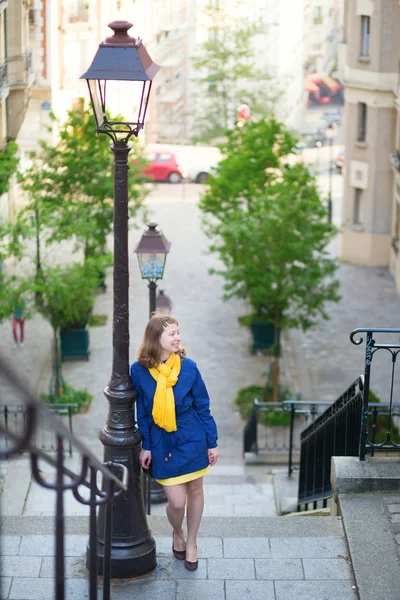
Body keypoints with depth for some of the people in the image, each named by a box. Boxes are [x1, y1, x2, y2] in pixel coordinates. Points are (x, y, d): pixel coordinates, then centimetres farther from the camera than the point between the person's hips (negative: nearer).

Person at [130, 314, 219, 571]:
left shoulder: (188, 367, -10)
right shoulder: (140, 370, -10)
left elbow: (203, 406, -2)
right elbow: (143, 411, 1)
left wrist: (212, 442, 1)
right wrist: (146, 446, 5)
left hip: (192, 439, 1)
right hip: (162, 442, -1)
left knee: (195, 491, 13)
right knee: (177, 501, -2)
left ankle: (191, 542, 36)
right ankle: (177, 534, 32)